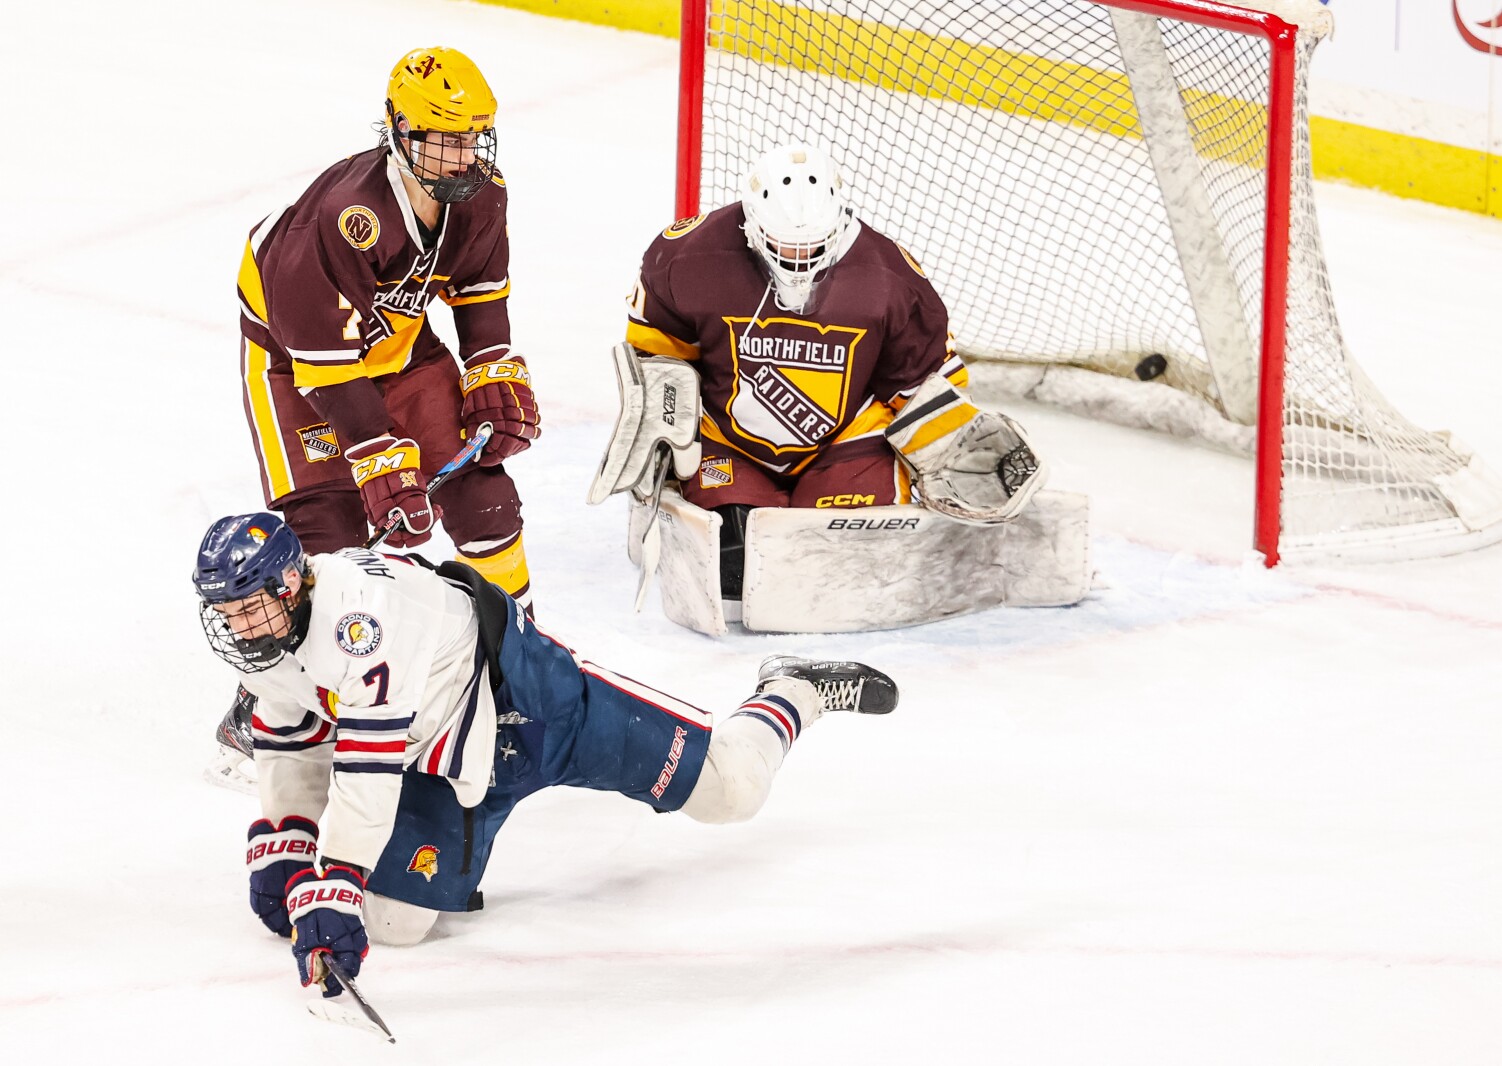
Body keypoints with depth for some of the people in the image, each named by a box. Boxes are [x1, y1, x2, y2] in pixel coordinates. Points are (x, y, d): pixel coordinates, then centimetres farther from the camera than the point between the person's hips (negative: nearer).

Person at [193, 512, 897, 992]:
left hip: (524, 696, -8)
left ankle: (796, 694, 31)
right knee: (390, 916, -2)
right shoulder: (257, 639, -10)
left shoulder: (359, 620, -37)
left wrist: (333, 889, -41)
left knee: (728, 787, -1)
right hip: (445, 760, 8)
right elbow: (292, 743, 8)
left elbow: (369, 769, -39)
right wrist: (281, 849, -2)